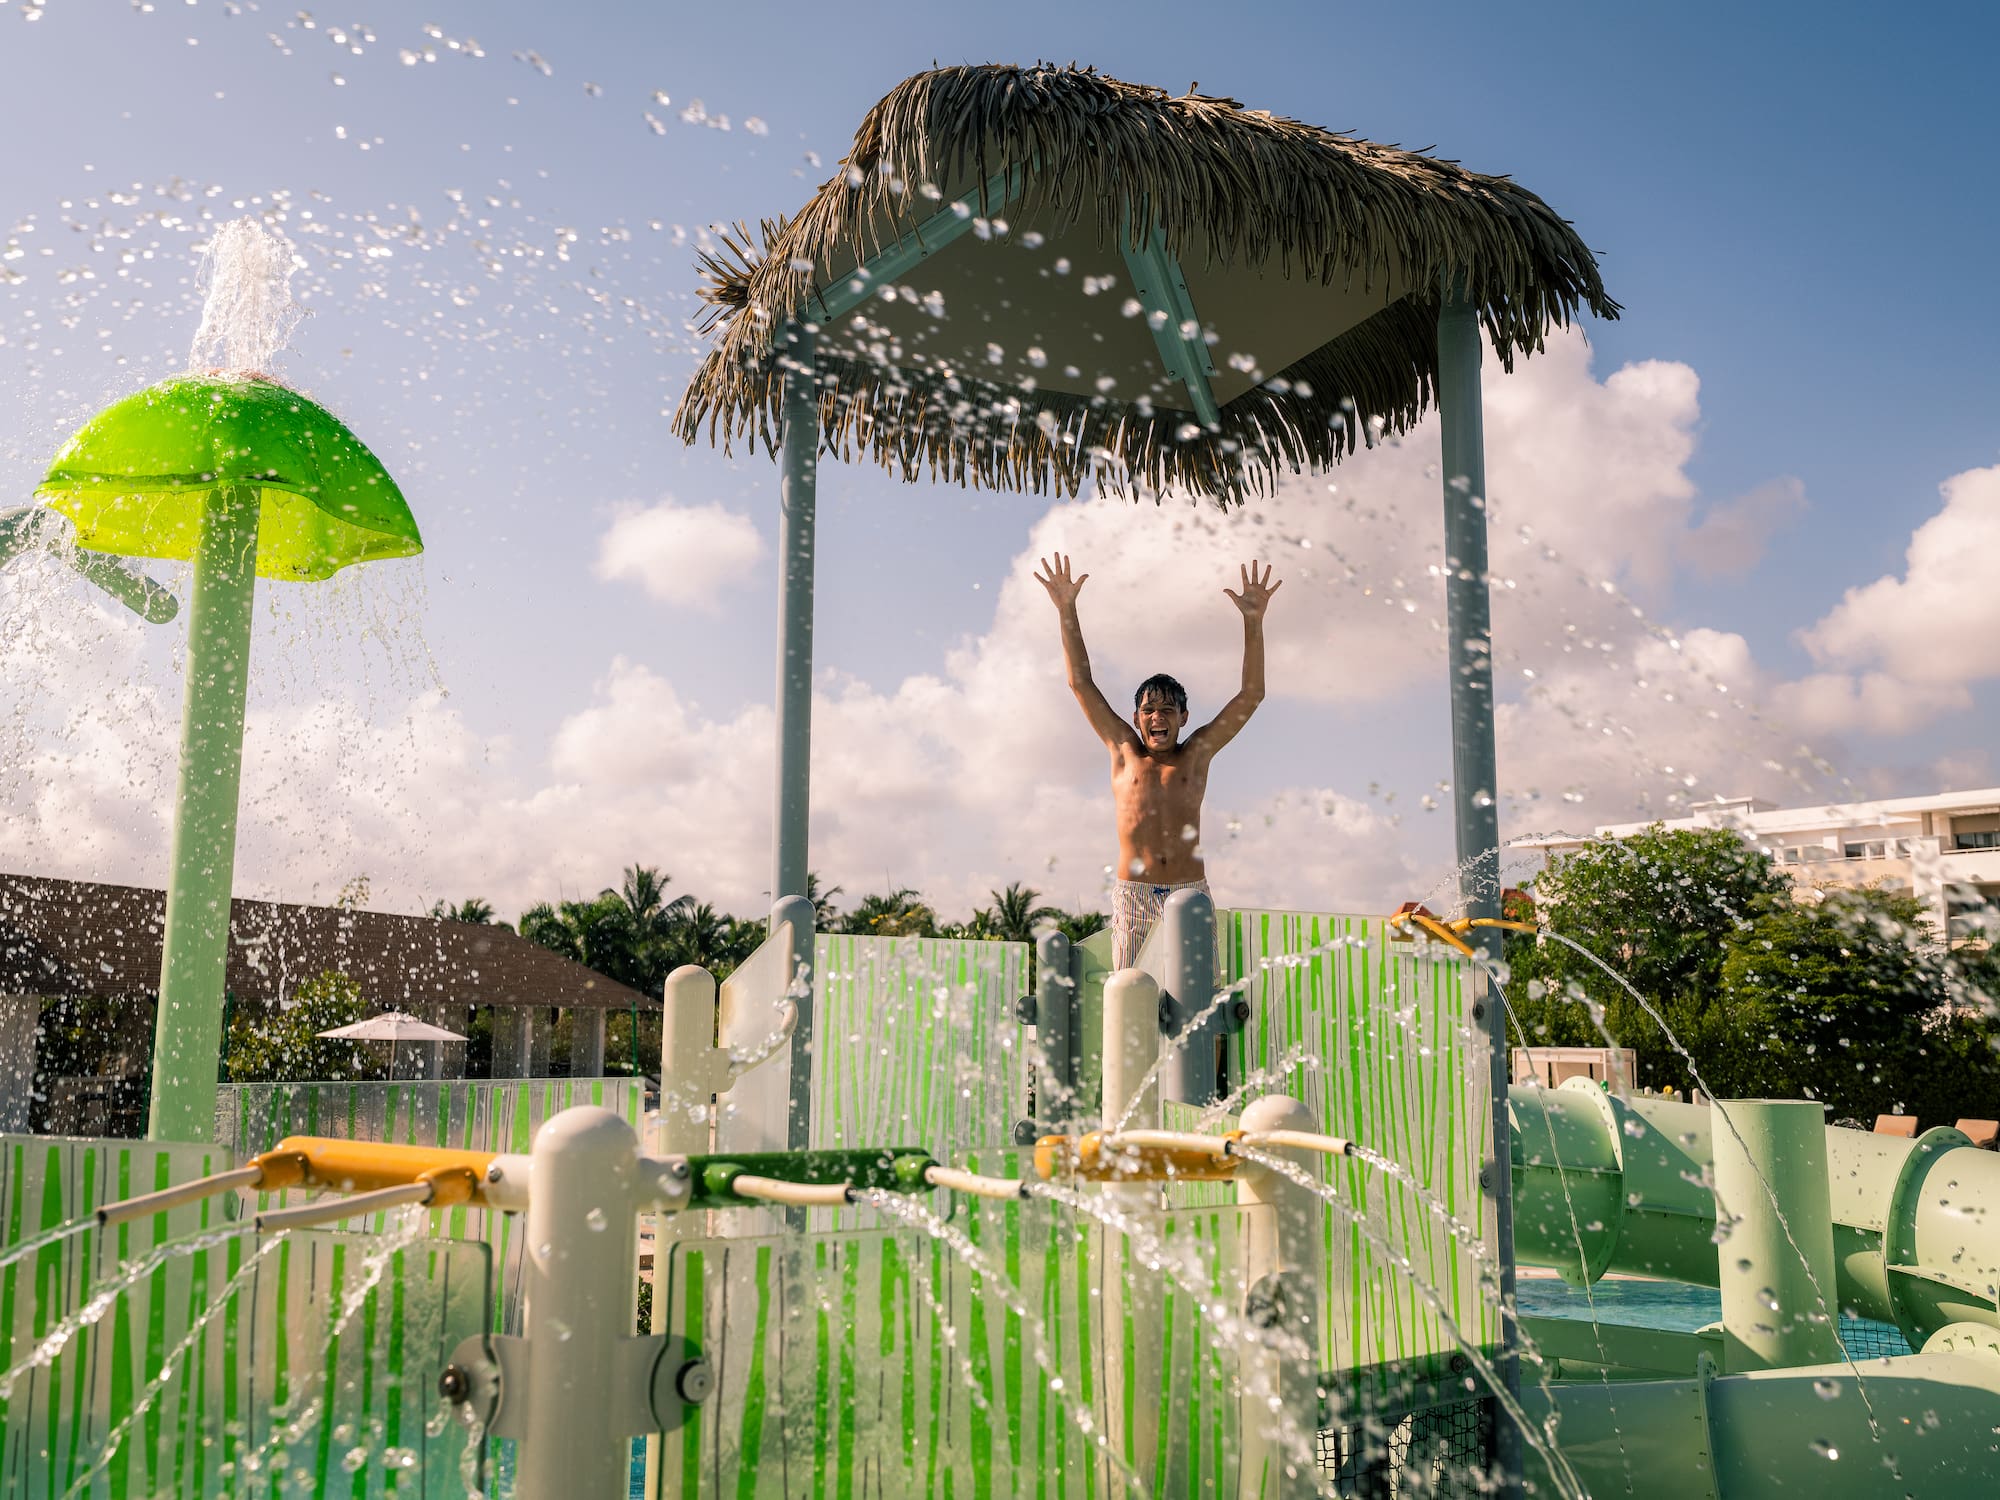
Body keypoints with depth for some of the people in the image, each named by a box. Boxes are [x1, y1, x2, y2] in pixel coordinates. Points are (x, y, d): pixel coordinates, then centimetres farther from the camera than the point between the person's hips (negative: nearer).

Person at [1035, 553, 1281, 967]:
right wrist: (1066, 611, 6)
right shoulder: (1125, 752, 11)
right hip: (1132, 895, 0)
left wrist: (1253, 620, 1)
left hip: (1190, 894, 0)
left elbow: (1252, 693, 9)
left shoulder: (1196, 753, 12)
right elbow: (1081, 684, 10)